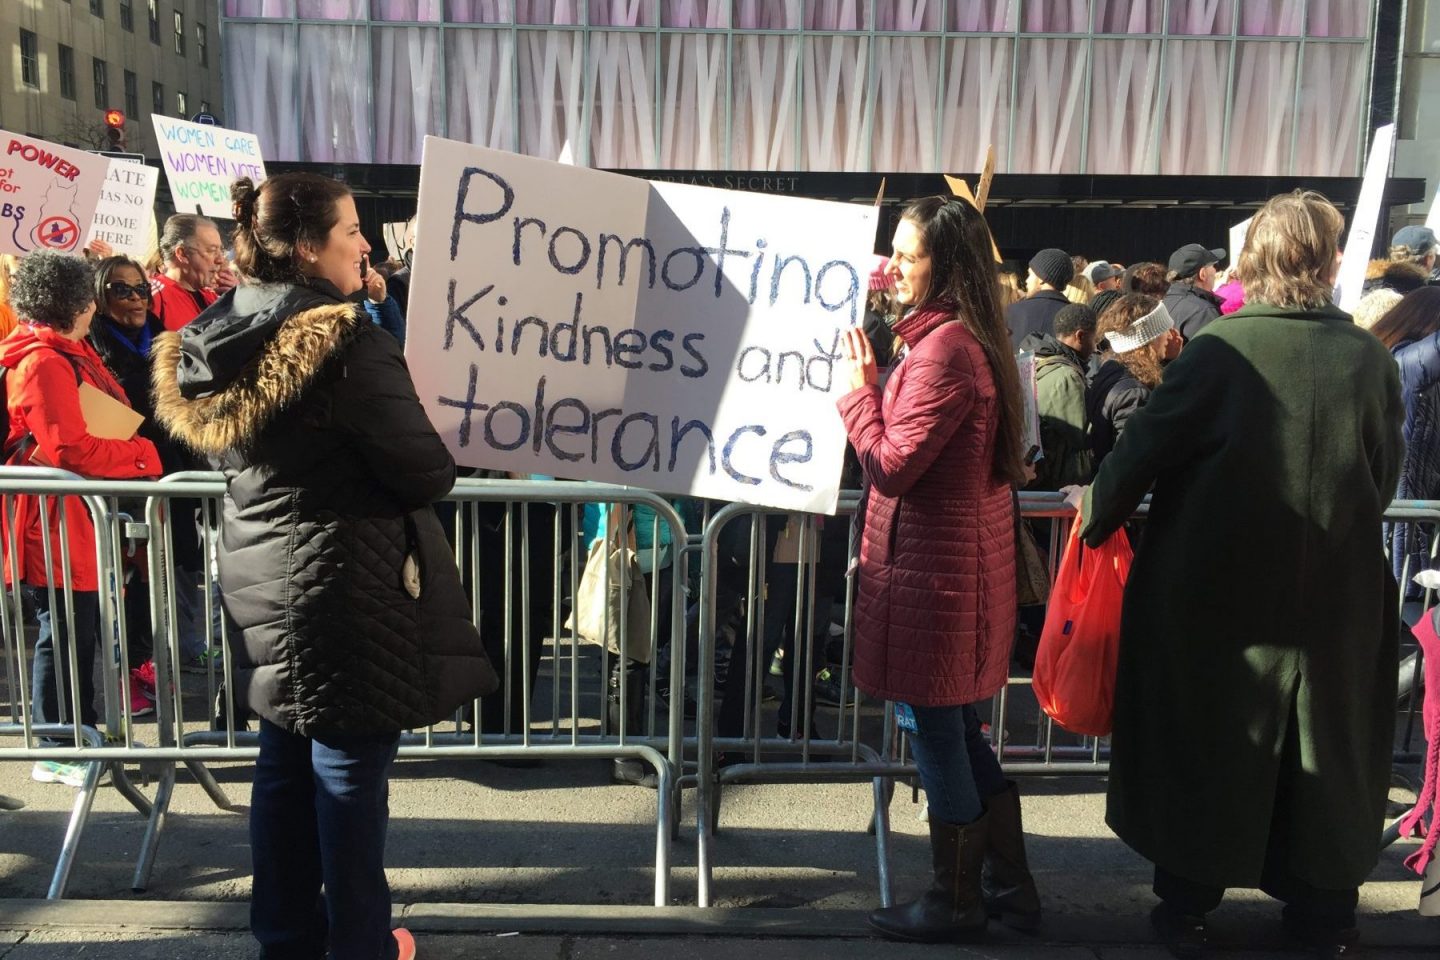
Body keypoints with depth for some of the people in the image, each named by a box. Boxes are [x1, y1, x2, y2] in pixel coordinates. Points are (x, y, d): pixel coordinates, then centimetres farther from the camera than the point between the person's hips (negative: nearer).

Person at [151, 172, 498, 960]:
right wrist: (434, 458, 2)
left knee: (285, 762, 19)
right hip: (346, 587, -8)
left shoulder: (210, 338, 3)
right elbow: (428, 475, -19)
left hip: (257, 579, 8)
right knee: (350, 773, 5)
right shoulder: (345, 340, -21)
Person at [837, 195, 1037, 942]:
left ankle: (954, 902, 19)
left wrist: (859, 387, -9)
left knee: (933, 729, 3)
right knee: (957, 729, 18)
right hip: (956, 556, 10)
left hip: (931, 565, -10)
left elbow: (893, 464, -20)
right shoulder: (968, 338, 12)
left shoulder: (943, 348, -20)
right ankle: (1011, 885, 29)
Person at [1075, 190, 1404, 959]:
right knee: (1325, 746, 17)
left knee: (1203, 737, 13)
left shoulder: (1218, 350, -14)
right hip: (1336, 593, 2)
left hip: (1214, 588, -2)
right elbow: (1385, 478, 2)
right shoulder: (1369, 357, -7)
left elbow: (1142, 450, -11)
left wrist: (1095, 517, 5)